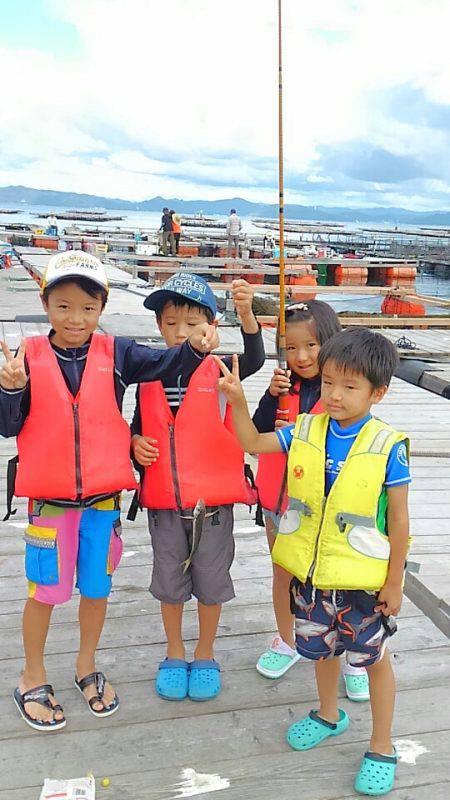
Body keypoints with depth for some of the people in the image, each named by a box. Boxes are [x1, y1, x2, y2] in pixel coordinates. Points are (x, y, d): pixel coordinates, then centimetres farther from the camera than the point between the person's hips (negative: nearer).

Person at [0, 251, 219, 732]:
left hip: (103, 497, 2)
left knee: (96, 587, 15)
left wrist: (194, 347, -25)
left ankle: (87, 666, 40)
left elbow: (166, 365, -6)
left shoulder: (116, 354, -2)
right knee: (45, 590, 11)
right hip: (49, 498, -1)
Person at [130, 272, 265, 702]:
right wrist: (136, 443, -10)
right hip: (164, 502, 2)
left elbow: (254, 359, -26)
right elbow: (138, 426, 13)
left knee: (210, 581, 13)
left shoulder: (220, 372, -6)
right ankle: (175, 655, 38)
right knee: (169, 582, 17)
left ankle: (205, 657, 36)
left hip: (213, 500, -2)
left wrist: (245, 312, -43)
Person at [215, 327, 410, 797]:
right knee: (322, 649, 25)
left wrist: (394, 582, -8)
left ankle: (381, 749, 36)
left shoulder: (387, 446, -17)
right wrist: (236, 399, -11)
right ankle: (328, 715, 52)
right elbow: (252, 443, 4)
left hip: (364, 581, -4)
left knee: (374, 658, 15)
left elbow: (398, 519, -11)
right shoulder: (305, 431, -6)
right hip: (311, 574, 4)